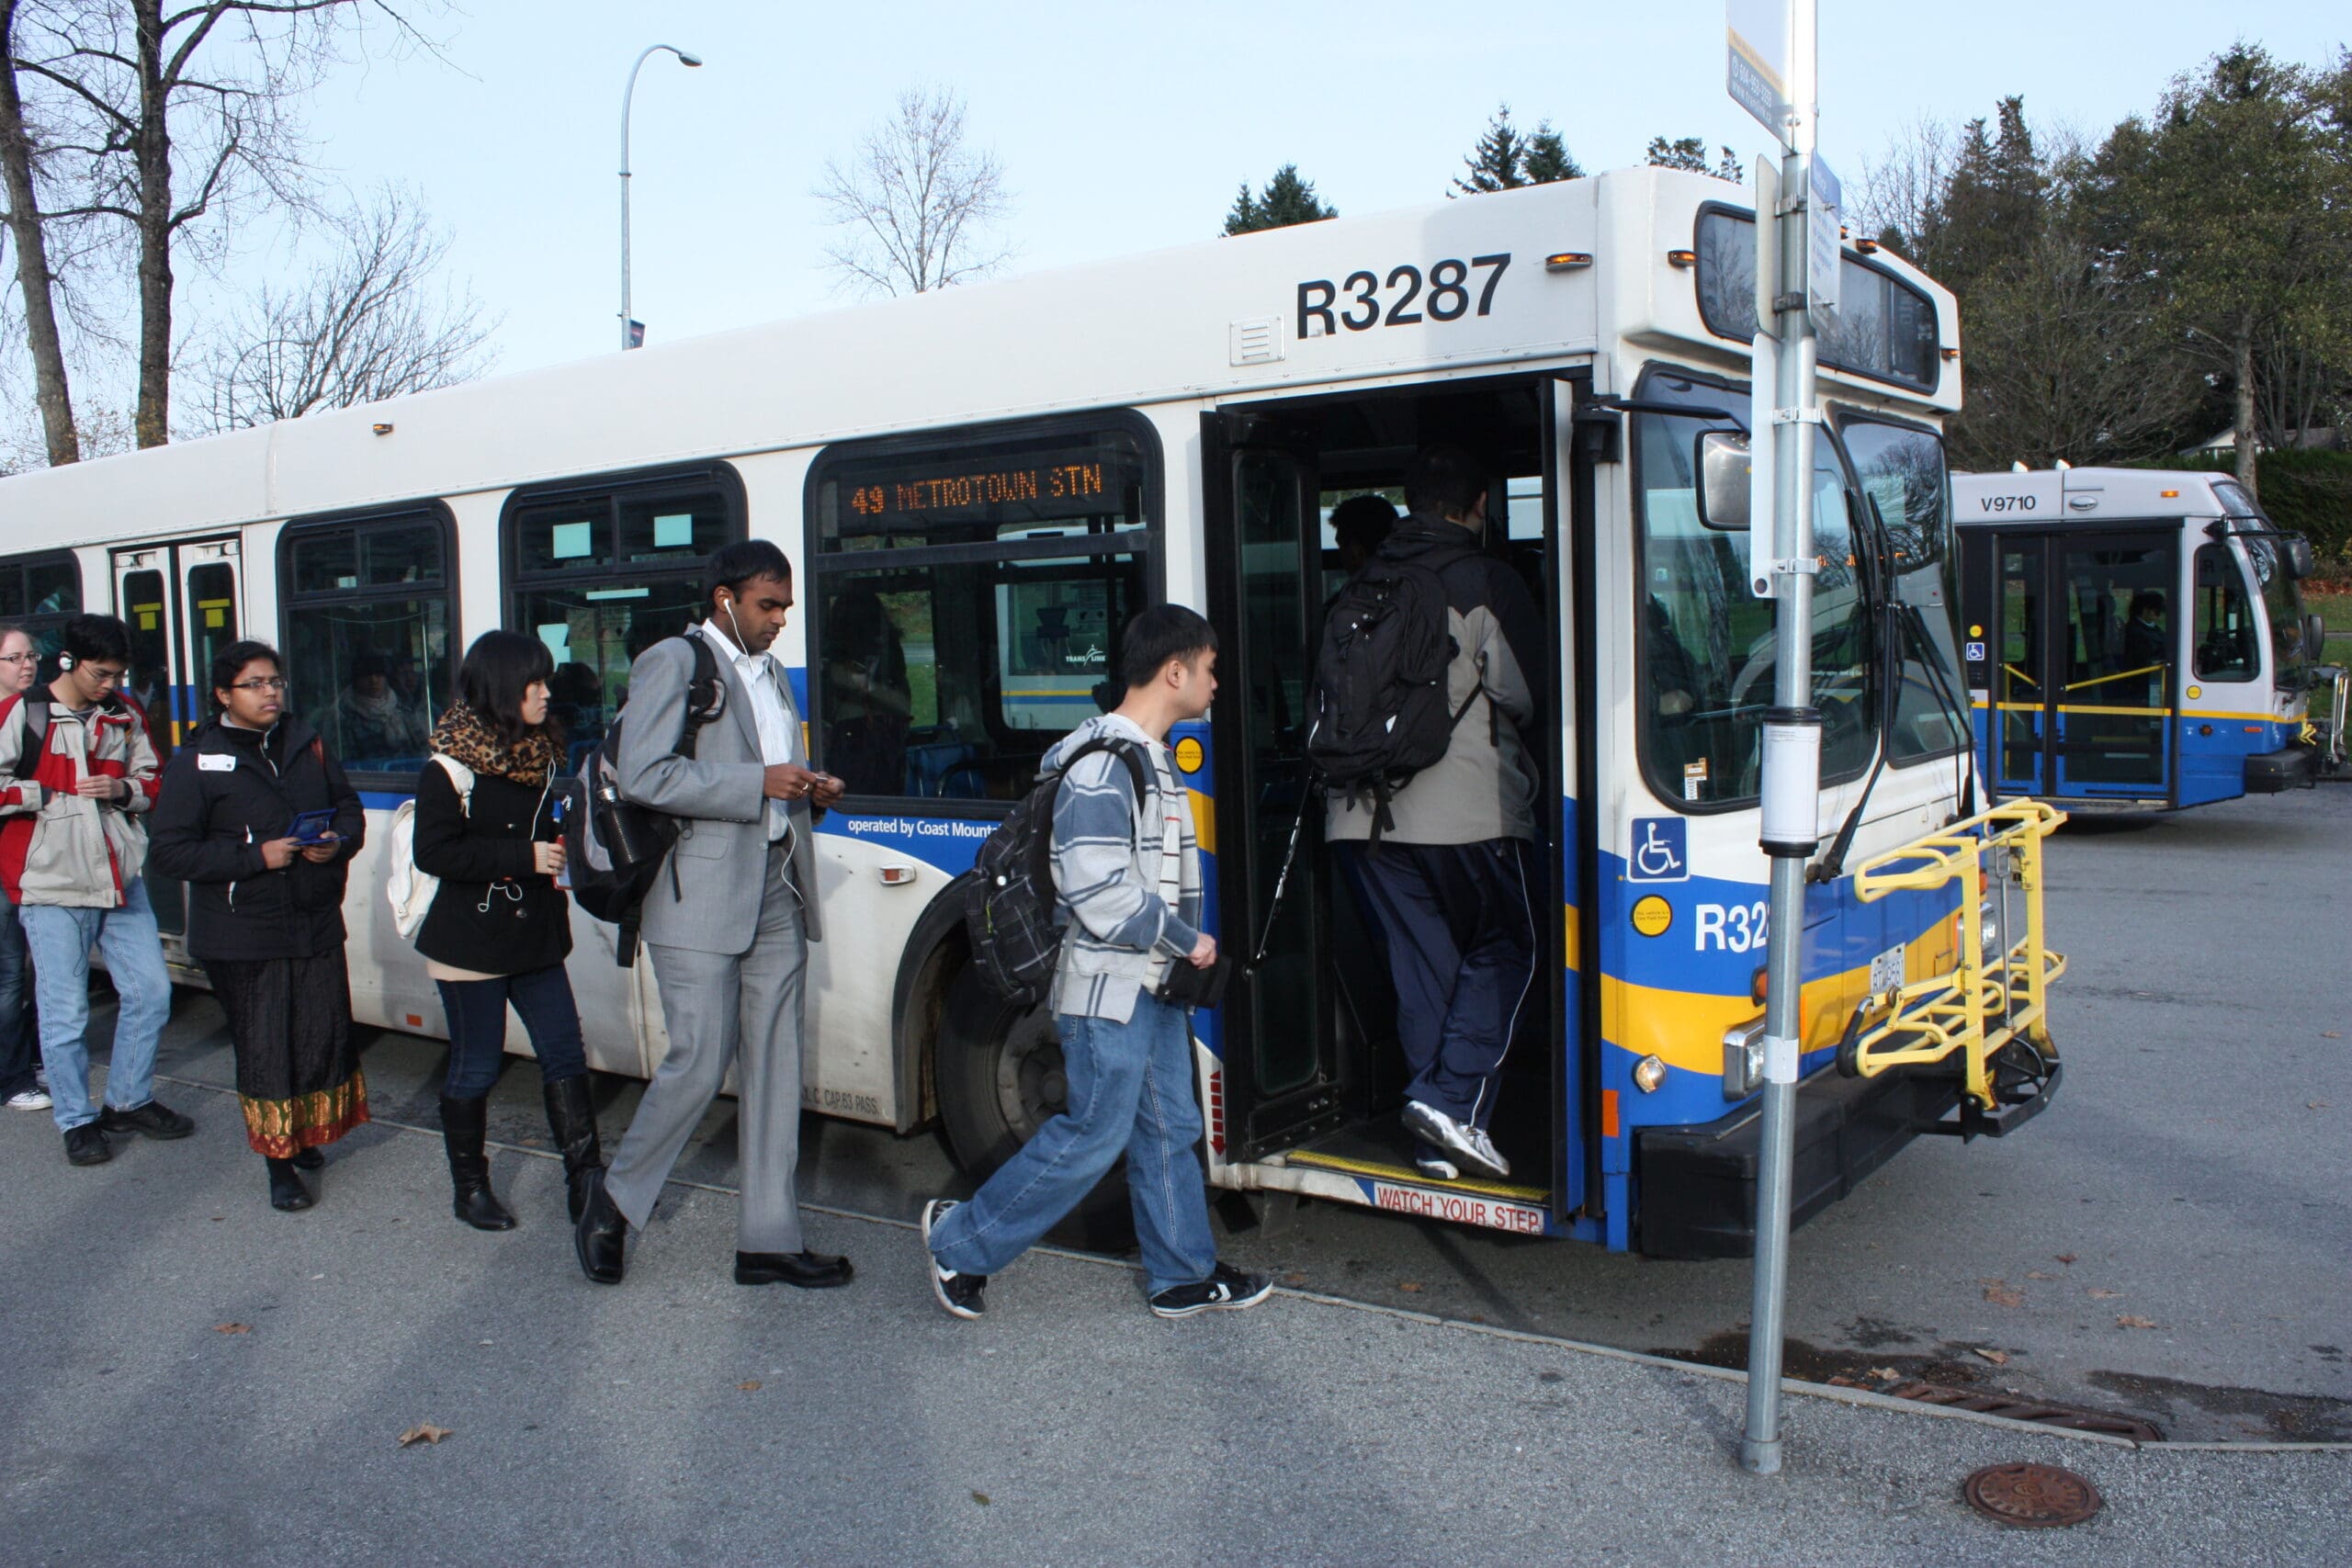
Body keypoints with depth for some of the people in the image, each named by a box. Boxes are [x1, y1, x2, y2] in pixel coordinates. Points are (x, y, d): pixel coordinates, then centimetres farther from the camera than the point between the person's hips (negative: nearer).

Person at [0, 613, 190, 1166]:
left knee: (150, 991, 9)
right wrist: (50, 794, -15)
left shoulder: (125, 716, 9)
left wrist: (122, 790, -5)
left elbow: (151, 781, 15)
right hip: (52, 885, -5)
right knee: (66, 1012, 0)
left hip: (121, 876, 5)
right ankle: (77, 1122, 16)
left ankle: (129, 1102, 26)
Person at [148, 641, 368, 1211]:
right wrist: (256, 856, -18)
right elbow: (168, 851, -9)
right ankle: (279, 1164, 14)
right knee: (264, 1051, 1)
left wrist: (339, 841, -7)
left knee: (325, 1037, 6)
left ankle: (304, 1135, 29)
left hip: (317, 925, 4)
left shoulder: (307, 743, 8)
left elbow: (349, 806, 16)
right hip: (244, 937, -4)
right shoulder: (194, 761, -5)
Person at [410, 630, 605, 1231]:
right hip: (471, 943, -6)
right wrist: (524, 857, -23)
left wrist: (563, 851, -2)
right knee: (476, 1068, 5)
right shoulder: (449, 766, -12)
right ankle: (470, 1188, 21)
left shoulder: (542, 753, 8)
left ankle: (585, 1177, 7)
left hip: (535, 939, 6)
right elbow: (432, 852, -18)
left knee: (565, 1053, 2)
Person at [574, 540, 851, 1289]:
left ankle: (769, 1239, 12)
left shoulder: (772, 675, 22)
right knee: (700, 1064, -6)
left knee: (774, 1067, 6)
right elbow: (641, 776, -15)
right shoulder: (673, 662, -4)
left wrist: (809, 790, 6)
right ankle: (615, 1199, 17)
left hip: (777, 896, 8)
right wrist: (758, 783, -17)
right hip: (701, 899, -7)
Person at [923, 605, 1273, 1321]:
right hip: (1108, 990, -10)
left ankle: (1183, 1276, 25)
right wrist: (1186, 941, -14)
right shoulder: (1101, 764, -18)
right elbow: (1099, 891, -24)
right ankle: (961, 1241, 11)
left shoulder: (1151, 758, 15)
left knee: (1170, 1130, 14)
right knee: (1093, 1135, -3)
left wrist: (1182, 947, 10)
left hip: (1152, 986, 10)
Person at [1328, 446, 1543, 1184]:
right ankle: (1453, 1099, -4)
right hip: (1471, 811, -5)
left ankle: (1438, 1139, 13)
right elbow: (1527, 697, -4)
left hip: (1367, 812, 5)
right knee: (1503, 951, 10)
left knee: (1421, 966, 11)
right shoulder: (1487, 583, -5)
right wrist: (1502, 739, 16)